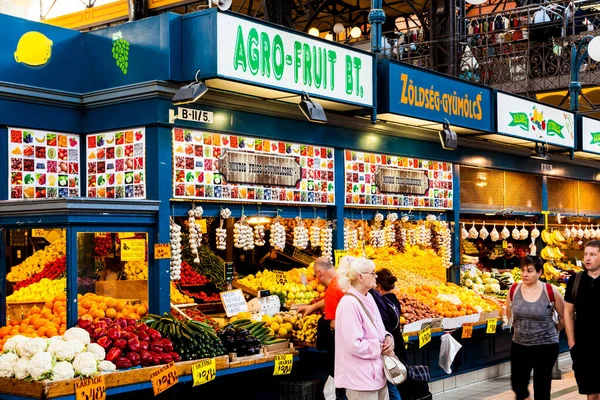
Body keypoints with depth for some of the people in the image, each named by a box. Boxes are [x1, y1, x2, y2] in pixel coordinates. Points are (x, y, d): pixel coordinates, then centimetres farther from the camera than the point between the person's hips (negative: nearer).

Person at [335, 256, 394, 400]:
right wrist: (381, 348, -12)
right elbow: (354, 345, -24)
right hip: (361, 377, -9)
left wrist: (387, 337, -1)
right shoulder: (349, 303, -21)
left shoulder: (368, 297, 9)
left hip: (376, 372, 9)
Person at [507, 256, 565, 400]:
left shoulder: (550, 291, -12)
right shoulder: (514, 290, -3)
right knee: (518, 385, 10)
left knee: (542, 388, 6)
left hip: (546, 346, -3)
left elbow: (565, 316, 2)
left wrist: (554, 329, 11)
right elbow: (509, 314, 16)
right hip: (519, 345, 3)